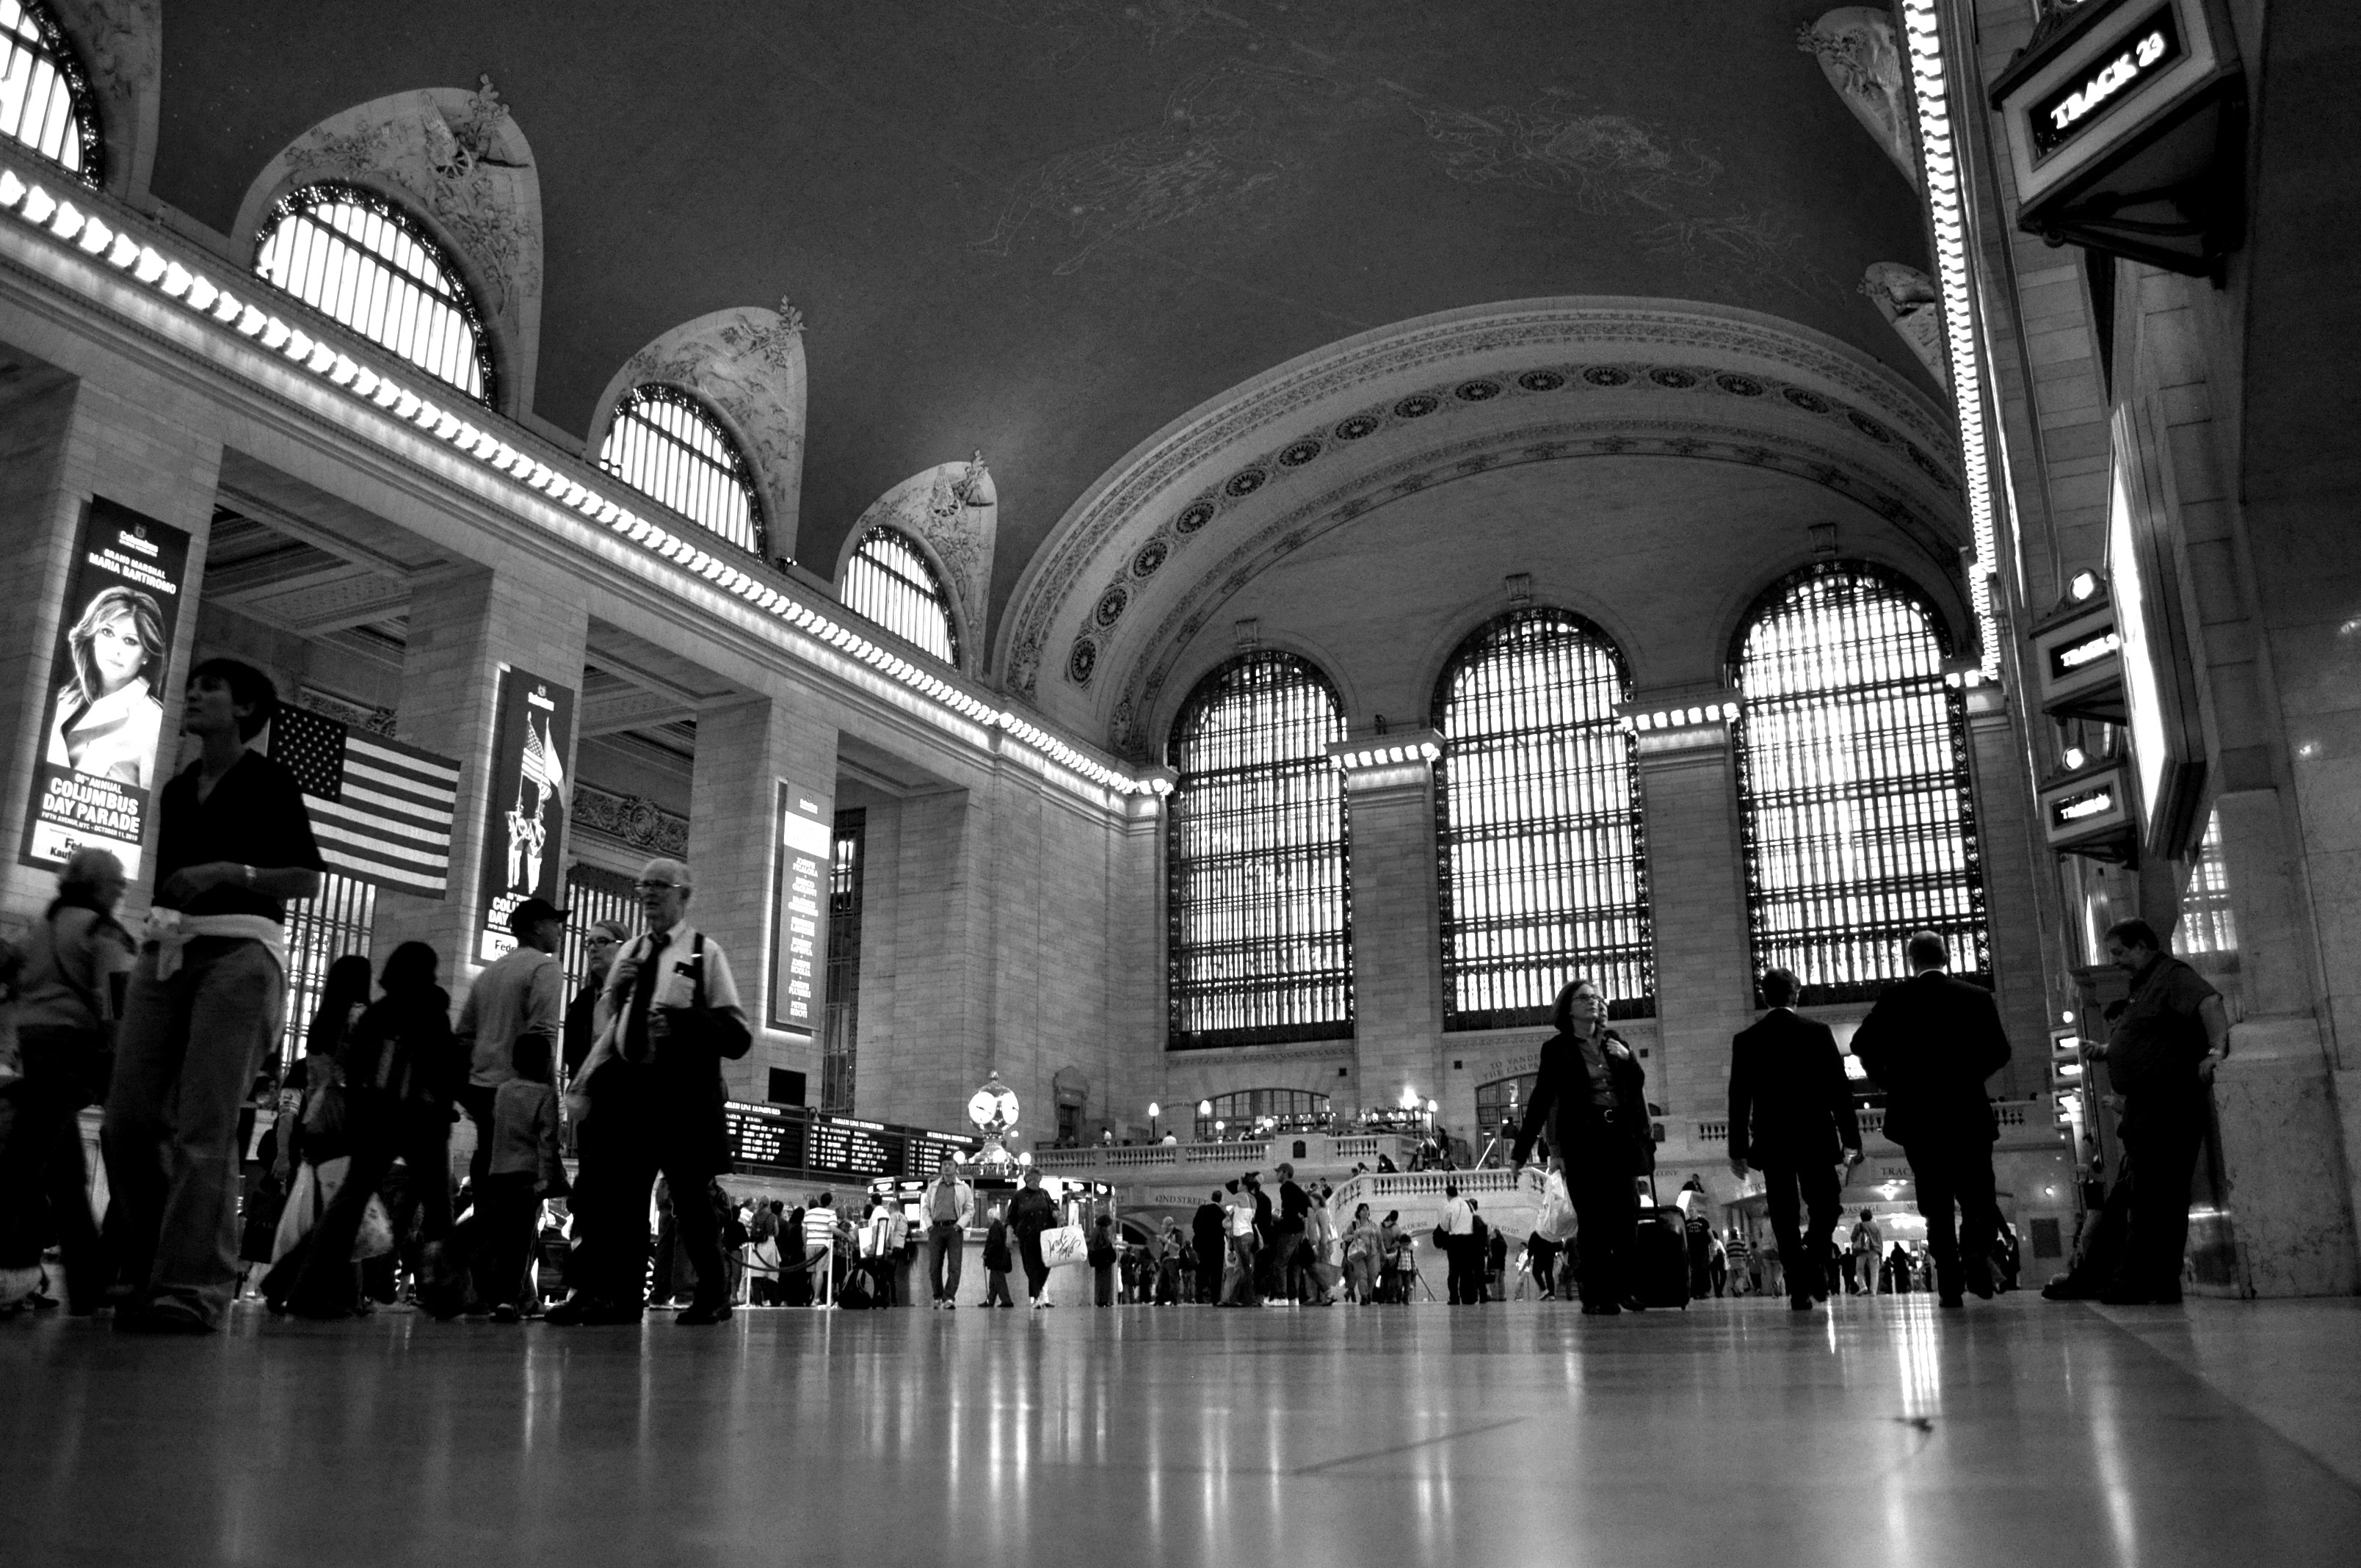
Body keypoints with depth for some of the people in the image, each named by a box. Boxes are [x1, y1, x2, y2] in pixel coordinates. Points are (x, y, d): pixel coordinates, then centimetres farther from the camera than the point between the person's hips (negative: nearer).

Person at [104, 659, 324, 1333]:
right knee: (128, 1121, -3)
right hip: (166, 950, 6)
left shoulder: (268, 781, 4)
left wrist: (229, 872, -15)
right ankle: (149, 1276, 9)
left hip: (240, 950, -6)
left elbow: (308, 877, -1)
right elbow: (168, 877, 23)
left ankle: (195, 1289, -16)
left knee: (204, 1125, -14)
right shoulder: (176, 791, 21)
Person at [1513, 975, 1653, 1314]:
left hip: (1620, 1139, 4)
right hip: (1582, 1142, -4)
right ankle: (1596, 1296, 0)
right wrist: (1522, 1149, 1)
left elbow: (1638, 1084, 17)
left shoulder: (1614, 1043, 16)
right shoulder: (1557, 1049, 3)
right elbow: (1542, 1099, 3)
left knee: (1628, 1215, -3)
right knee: (1593, 1221, -5)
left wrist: (1628, 1059, -4)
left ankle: (1622, 1286, 12)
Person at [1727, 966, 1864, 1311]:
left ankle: (1798, 1286, 1)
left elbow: (1739, 1098, 0)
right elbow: (1839, 1088, -3)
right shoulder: (1818, 1031, -1)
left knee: (1784, 1217, 6)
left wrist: (1738, 1149, 5)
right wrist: (1851, 1138, 2)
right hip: (1816, 1137, -1)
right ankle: (1811, 1261, -12)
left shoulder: (1746, 1040, 1)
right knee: (1825, 1207, 12)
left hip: (1771, 1141, 1)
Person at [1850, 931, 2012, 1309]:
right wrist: (1965, 1076, 13)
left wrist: (1887, 1081, 5)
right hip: (1968, 1114, 0)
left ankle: (1950, 1283, 2)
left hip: (1916, 1116, 0)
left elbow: (1862, 1043, -10)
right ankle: (1976, 1252, -16)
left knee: (1937, 1206, 8)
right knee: (1978, 1197, 10)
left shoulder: (1896, 998, -2)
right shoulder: (1977, 997, 2)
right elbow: (1999, 1051, -3)